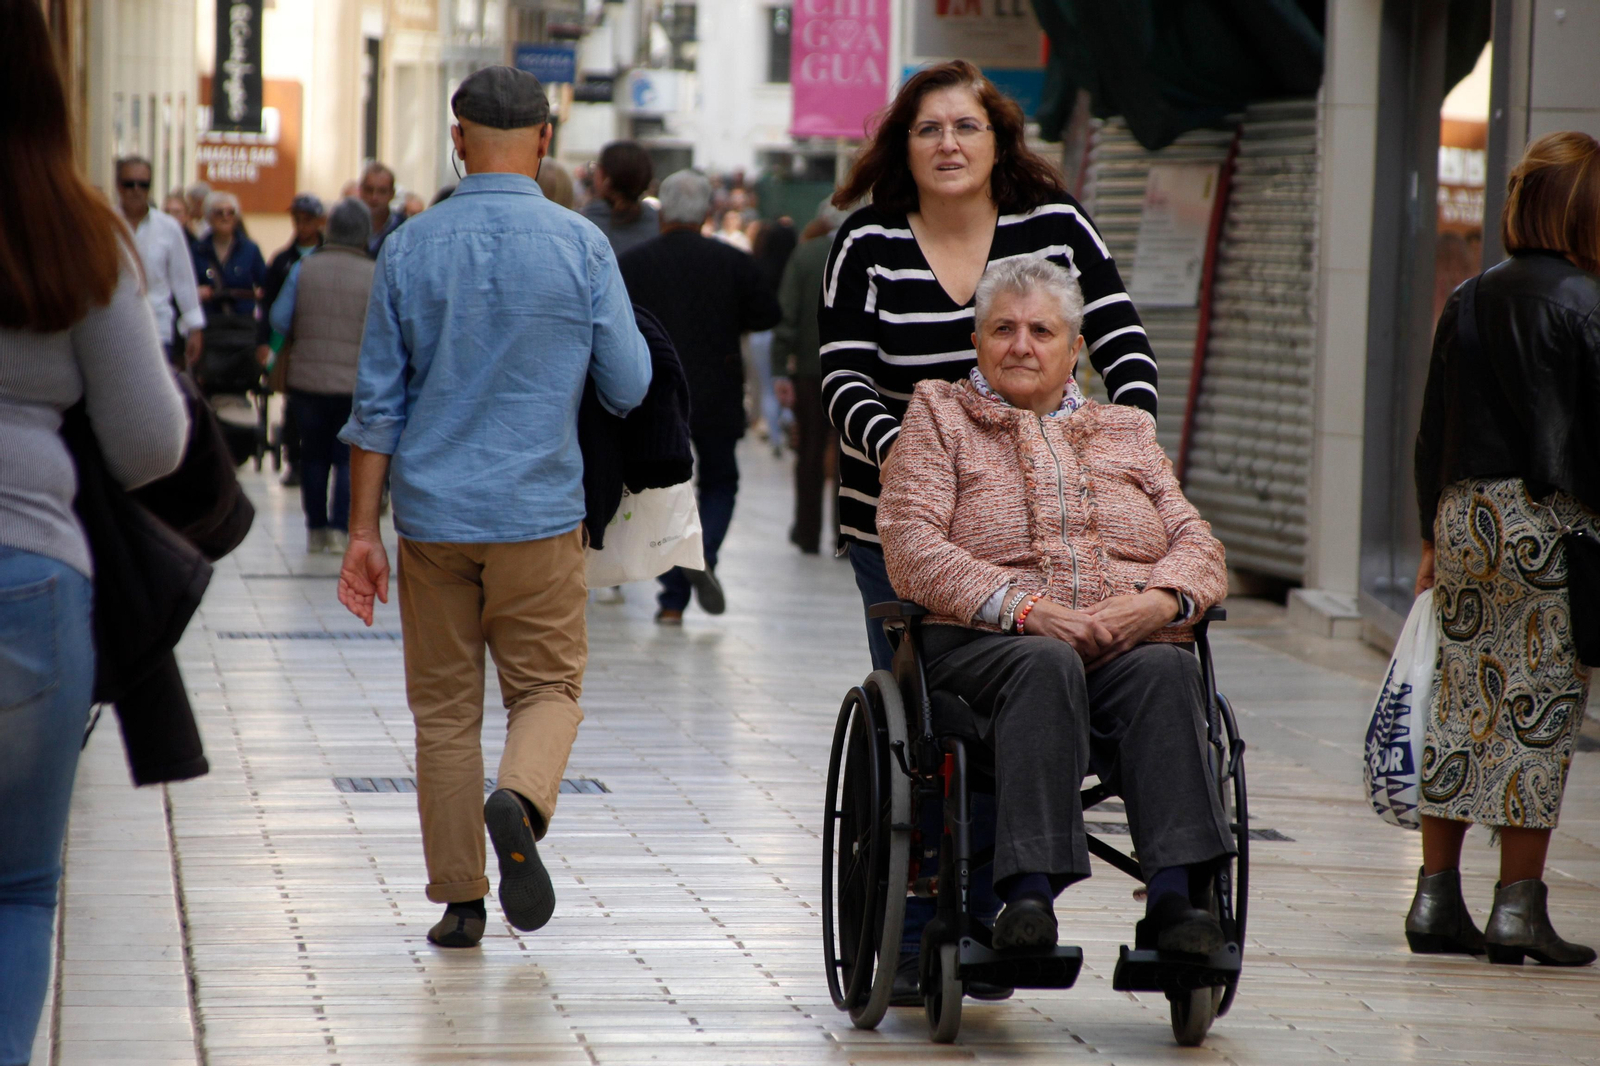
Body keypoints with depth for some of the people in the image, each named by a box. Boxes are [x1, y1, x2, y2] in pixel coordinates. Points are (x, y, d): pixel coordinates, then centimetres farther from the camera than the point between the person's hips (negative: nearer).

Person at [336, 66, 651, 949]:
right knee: (548, 686, 9)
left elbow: (378, 401, 2)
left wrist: (363, 529, 6)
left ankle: (458, 900, 10)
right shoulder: (581, 247, -4)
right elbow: (630, 388, 0)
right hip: (539, 512, -1)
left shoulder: (410, 247, 0)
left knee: (444, 708, 9)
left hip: (433, 512, 2)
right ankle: (519, 801, -21)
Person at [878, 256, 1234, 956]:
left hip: (1130, 646, 2)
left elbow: (1199, 547, 15)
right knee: (1047, 665, -38)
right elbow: (912, 547, 1)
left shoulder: (1129, 432, 27)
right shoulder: (939, 415, 17)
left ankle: (1171, 898, -45)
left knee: (1167, 669, -33)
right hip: (984, 646, -2)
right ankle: (1028, 893, -47)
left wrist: (1158, 601, -10)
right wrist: (1026, 607, -14)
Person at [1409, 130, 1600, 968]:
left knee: (1460, 703, 9)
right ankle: (1518, 905, -2)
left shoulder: (1467, 301, 10)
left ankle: (1436, 898, 10)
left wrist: (1434, 537, 19)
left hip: (1463, 514, 6)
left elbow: (1432, 434, 13)